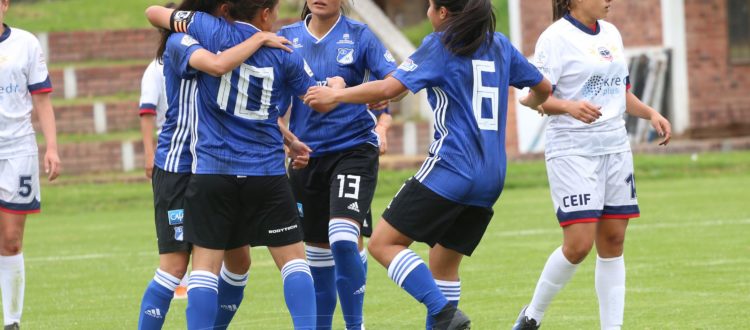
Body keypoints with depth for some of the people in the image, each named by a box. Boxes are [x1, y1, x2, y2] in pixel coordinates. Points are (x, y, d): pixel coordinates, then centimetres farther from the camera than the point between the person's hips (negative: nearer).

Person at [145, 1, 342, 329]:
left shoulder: (210, 31, -2)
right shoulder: (283, 55, 2)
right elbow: (323, 103, 14)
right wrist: (337, 85, 37)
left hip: (211, 169, -1)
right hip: (267, 173, 1)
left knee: (205, 263, 1)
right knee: (293, 257, 9)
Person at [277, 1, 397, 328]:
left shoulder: (358, 35, -3)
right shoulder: (288, 38, 5)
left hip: (353, 149, -3)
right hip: (306, 153, 3)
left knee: (343, 239, -19)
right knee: (316, 247, 11)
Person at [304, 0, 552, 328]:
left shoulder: (440, 45, -4)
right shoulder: (499, 45, 14)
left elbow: (389, 88, -11)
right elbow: (543, 87, 24)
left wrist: (335, 95, 1)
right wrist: (534, 102, 48)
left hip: (450, 169, -7)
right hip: (492, 176, 7)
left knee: (383, 243, -4)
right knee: (443, 263, 17)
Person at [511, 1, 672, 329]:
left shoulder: (611, 34, 13)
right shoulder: (556, 38, -9)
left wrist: (651, 113, 7)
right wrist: (570, 107, -32)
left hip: (615, 148, 7)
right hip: (573, 151, -7)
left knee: (612, 241, 4)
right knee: (579, 243, -13)